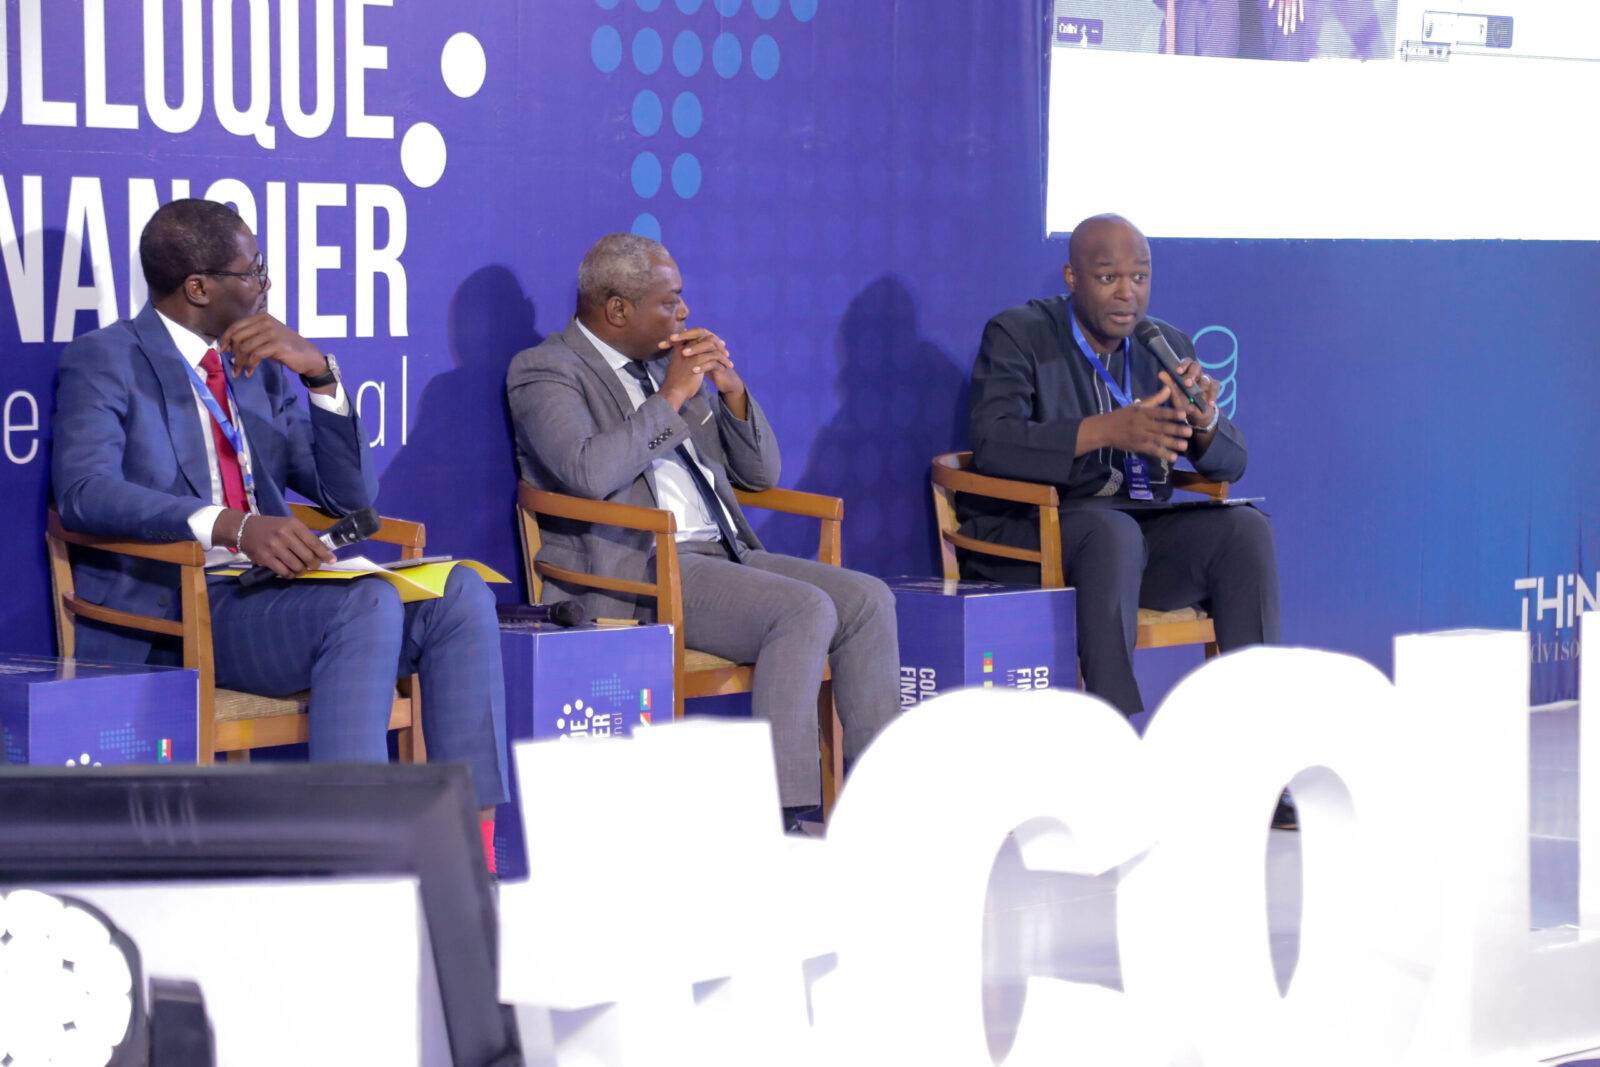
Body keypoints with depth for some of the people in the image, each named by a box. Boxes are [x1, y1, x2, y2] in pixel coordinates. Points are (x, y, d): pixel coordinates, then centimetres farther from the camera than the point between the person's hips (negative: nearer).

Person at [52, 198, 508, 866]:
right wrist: (231, 526, -32)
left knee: (462, 593, -19)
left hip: (273, 595, 6)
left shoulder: (265, 368, 20)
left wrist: (320, 374, 0)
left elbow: (351, 496, 16)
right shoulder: (105, 361, 1)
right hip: (172, 612, -6)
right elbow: (83, 491, -18)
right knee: (366, 604, -33)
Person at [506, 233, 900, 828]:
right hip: (635, 573, -8)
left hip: (720, 554, 8)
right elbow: (589, 473, -22)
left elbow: (761, 473, 22)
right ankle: (778, 815, -28)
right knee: (805, 610, -28)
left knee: (868, 599, -11)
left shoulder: (671, 363, 21)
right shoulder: (545, 370, -1)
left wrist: (731, 390, 5)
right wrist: (670, 397, -13)